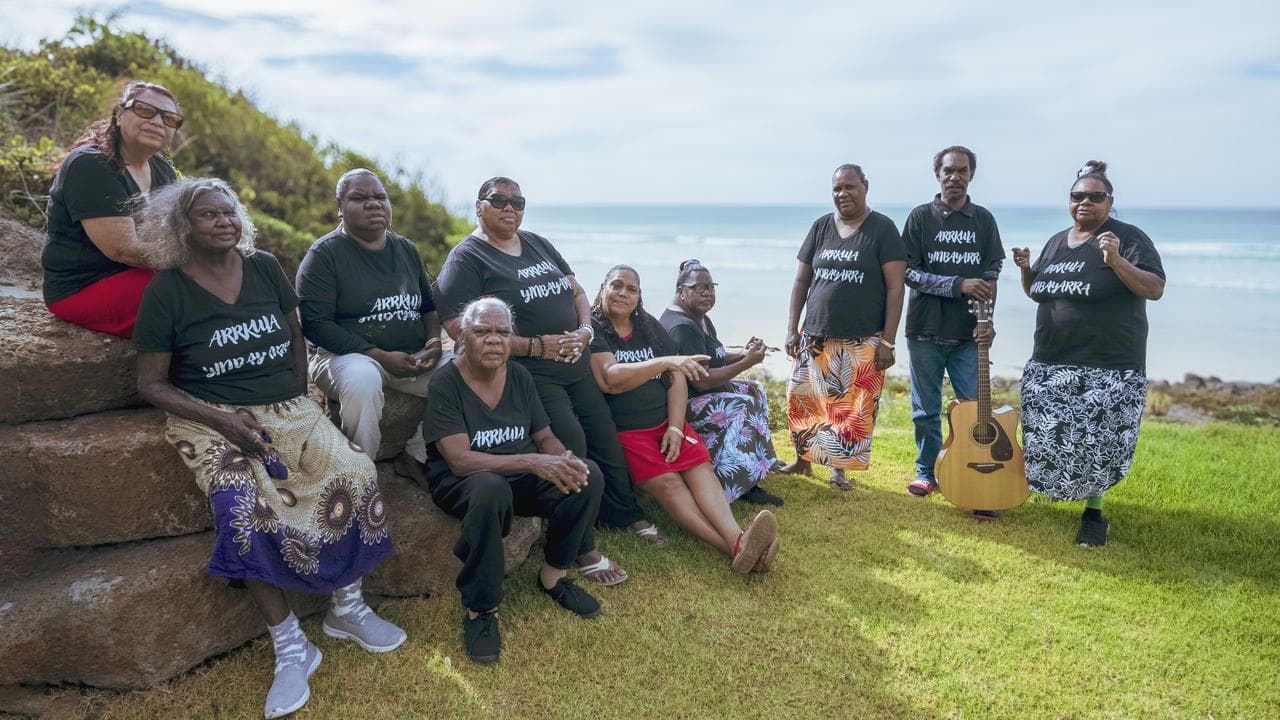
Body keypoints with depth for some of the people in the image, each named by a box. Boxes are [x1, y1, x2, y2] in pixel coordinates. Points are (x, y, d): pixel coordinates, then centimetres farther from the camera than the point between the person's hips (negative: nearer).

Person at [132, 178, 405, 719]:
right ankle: (290, 648, -18)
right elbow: (151, 383, -3)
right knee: (244, 509, -31)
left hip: (288, 409, 4)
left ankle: (347, 608, -2)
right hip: (213, 419, -3)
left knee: (352, 475, -22)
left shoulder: (265, 268, 6)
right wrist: (222, 419, -15)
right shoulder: (166, 289, -4)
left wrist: (301, 397, 3)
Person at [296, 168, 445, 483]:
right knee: (362, 381, -39)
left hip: (411, 358, 5)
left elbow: (428, 306, 23)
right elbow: (315, 324, -12)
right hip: (347, 356, -5)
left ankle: (416, 457, -3)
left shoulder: (406, 250, 15)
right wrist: (381, 356, -19)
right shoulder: (324, 254, -3)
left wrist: (434, 342, -1)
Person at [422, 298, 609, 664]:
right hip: (462, 483, -5)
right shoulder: (445, 383, -15)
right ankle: (480, 609, -23)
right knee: (491, 489, -40)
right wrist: (533, 462, -33)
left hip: (521, 478, 6)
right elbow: (460, 459, -24)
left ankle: (553, 576, 1)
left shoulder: (519, 376, 2)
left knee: (589, 475, -18)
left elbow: (545, 436, 5)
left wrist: (564, 460, -20)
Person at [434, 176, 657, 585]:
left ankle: (627, 514, 32)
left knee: (606, 439, 12)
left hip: (576, 364, 7)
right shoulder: (467, 259, -7)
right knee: (571, 445, -19)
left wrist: (585, 330, -3)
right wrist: (537, 346, -19)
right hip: (529, 373, -7)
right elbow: (460, 328, -18)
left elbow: (576, 291, 20)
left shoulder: (539, 245, 15)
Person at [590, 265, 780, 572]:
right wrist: (666, 361, -29)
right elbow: (609, 379, -20)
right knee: (666, 480, -25)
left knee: (699, 466, -21)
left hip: (666, 422, 5)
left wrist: (676, 427, -6)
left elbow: (677, 378, 9)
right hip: (623, 430, -5)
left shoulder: (650, 326, 14)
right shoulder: (593, 330, -4)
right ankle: (732, 546, -38)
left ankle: (737, 539, -42)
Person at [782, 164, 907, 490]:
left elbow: (895, 288, -6)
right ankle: (803, 459, 25)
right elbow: (801, 280, 11)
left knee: (854, 409, 0)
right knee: (800, 400, 5)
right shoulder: (821, 227, 8)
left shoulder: (882, 228, -3)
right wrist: (792, 330, 6)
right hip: (816, 338, 4)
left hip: (863, 342, -3)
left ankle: (839, 468, 18)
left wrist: (887, 342, -11)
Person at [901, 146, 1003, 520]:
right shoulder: (920, 217, 0)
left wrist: (987, 321, -7)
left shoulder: (983, 219, 7)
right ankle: (928, 472, 25)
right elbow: (910, 274, -6)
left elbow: (991, 275, 6)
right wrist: (958, 284, -16)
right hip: (926, 331, -1)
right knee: (926, 410, 9)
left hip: (968, 334, 1)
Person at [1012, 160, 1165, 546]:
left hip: (1109, 367, -5)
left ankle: (1093, 512, 14)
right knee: (1048, 438, 8)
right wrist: (1026, 269, 1)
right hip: (1050, 364, 5)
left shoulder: (1128, 238, -6)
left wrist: (1116, 261, -27)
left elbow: (1155, 289, -14)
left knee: (1098, 443, -1)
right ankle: (1053, 485, 30)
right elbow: (1036, 292, 22)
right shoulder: (1056, 242, 12)